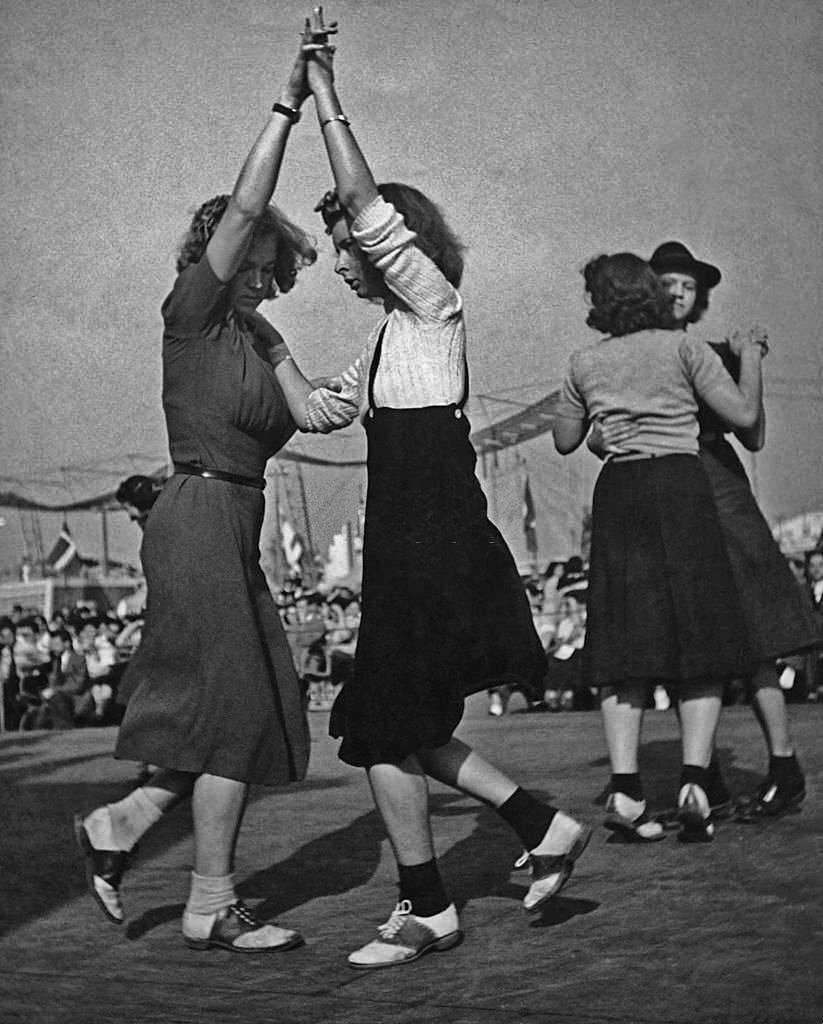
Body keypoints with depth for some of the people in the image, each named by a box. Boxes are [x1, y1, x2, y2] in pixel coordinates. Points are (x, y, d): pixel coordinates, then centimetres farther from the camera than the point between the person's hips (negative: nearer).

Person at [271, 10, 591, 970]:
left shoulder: (433, 307, -5)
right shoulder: (387, 341, 19)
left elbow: (364, 198, -15)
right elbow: (317, 410, 26)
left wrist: (325, 97, -12)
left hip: (435, 546, -9)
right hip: (407, 544, 9)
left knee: (384, 729, -4)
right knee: (407, 726, 12)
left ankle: (427, 909, 6)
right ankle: (544, 827, 18)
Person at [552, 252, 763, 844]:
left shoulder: (586, 363, 12)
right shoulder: (683, 348, 5)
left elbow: (565, 440, 23)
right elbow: (745, 415, 0)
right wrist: (750, 357, 16)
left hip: (617, 491, 2)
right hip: (681, 485, -2)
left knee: (626, 644, 3)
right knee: (700, 640, 1)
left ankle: (625, 786, -8)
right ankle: (695, 779, -12)